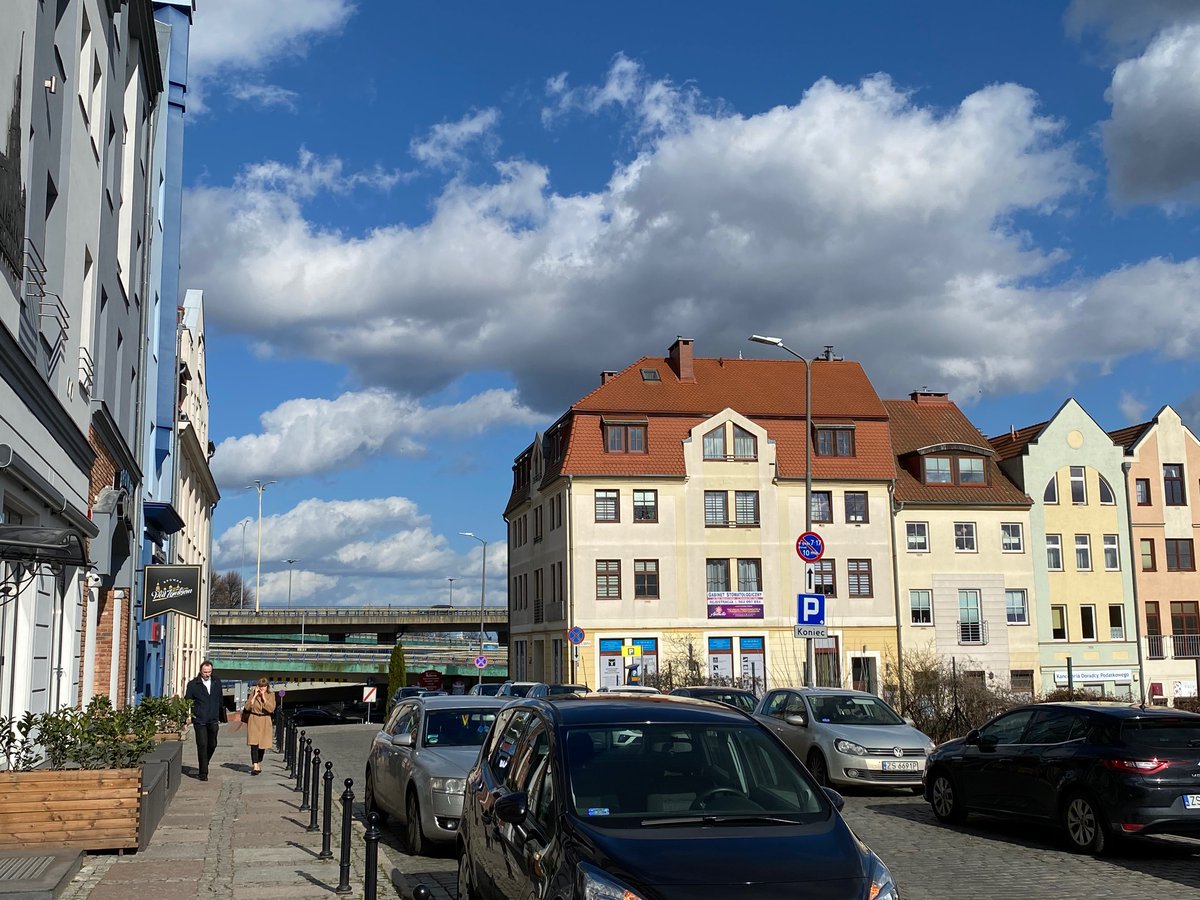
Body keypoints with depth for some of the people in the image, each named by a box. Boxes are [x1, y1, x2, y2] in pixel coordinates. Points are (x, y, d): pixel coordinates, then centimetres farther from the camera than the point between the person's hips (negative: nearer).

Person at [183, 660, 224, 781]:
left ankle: (203, 766, 32)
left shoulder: (217, 682, 8)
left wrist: (221, 717, 15)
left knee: (212, 745, 8)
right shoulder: (193, 684, -3)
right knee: (202, 746, -7)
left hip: (213, 721, 4)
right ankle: (203, 773, -2)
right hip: (199, 720, -4)